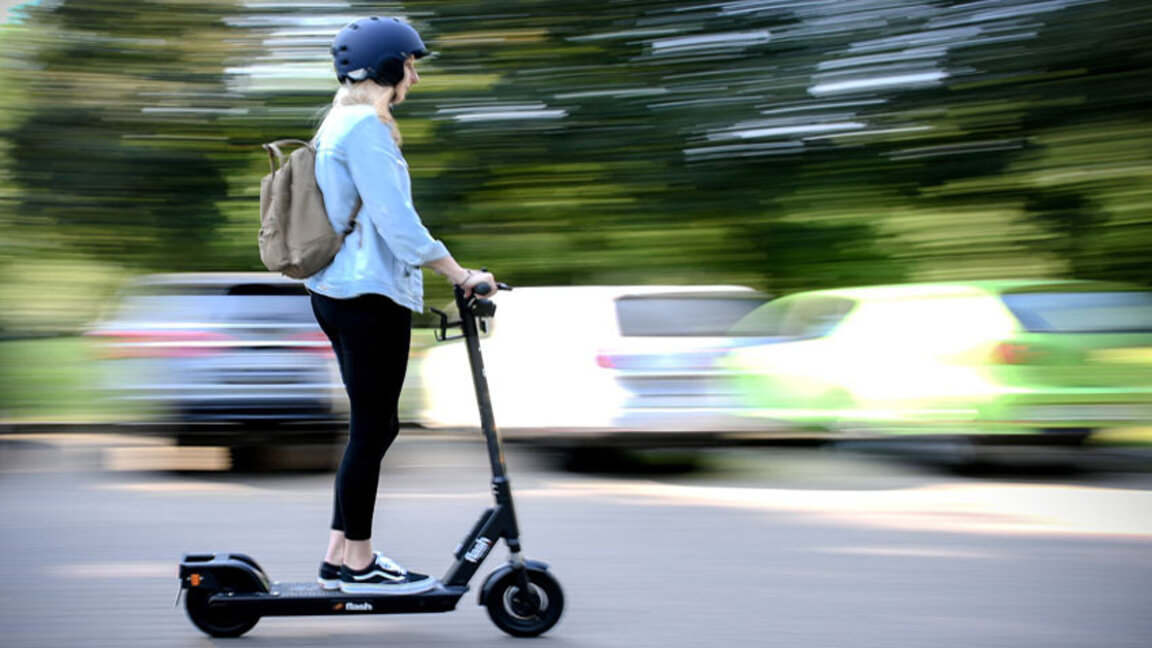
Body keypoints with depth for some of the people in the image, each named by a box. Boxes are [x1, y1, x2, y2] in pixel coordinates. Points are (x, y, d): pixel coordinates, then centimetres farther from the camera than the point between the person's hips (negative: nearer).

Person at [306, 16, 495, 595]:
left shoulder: (341, 124, 18)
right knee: (371, 428, -3)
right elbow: (396, 221, -20)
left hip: (339, 292, 11)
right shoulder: (364, 127, -14)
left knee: (373, 426, 14)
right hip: (370, 295, -11)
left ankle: (339, 556, 18)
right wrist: (461, 276, -15)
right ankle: (359, 564, 5)